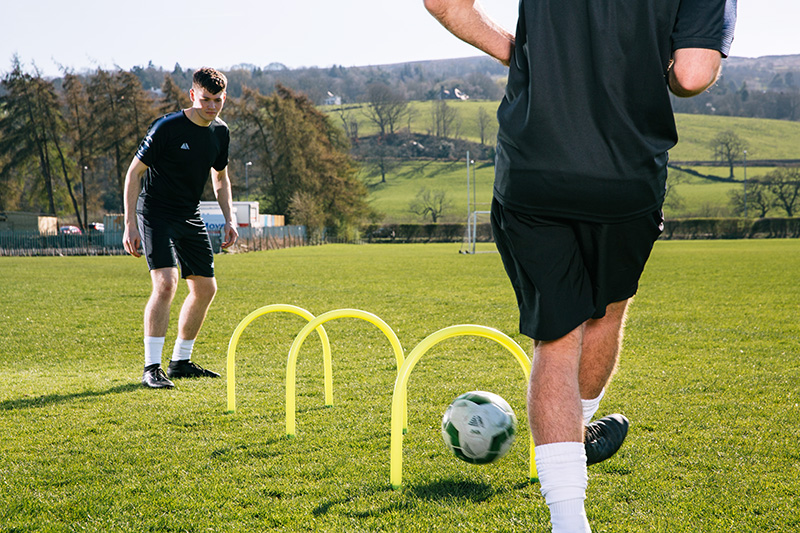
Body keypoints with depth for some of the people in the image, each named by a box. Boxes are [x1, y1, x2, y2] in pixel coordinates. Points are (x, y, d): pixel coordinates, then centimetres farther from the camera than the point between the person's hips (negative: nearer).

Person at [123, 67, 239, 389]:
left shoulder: (220, 132, 3)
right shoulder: (167, 128, -17)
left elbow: (220, 177, 19)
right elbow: (134, 172, -13)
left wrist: (229, 219, 8)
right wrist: (130, 225, -17)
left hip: (190, 217, 7)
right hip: (155, 214, -7)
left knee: (206, 288, 8)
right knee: (166, 282, -22)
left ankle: (180, 362, 22)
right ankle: (151, 368, -19)